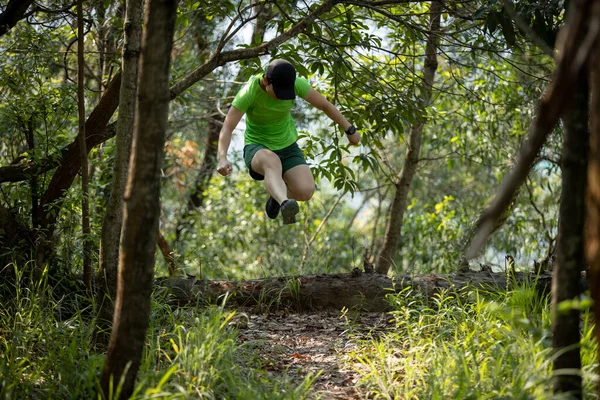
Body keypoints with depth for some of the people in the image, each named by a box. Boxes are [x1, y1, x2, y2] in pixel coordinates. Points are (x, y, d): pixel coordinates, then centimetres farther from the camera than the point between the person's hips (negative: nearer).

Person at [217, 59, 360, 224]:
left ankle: (278, 196, 12)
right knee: (272, 162, -41)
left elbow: (325, 104, -4)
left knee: (305, 192, -22)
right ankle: (285, 204, -65)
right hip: (258, 149, -3)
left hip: (287, 147, 3)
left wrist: (350, 130, 4)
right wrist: (222, 158, -46)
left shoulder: (294, 83, -17)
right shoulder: (248, 93, -26)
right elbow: (226, 129, -28)